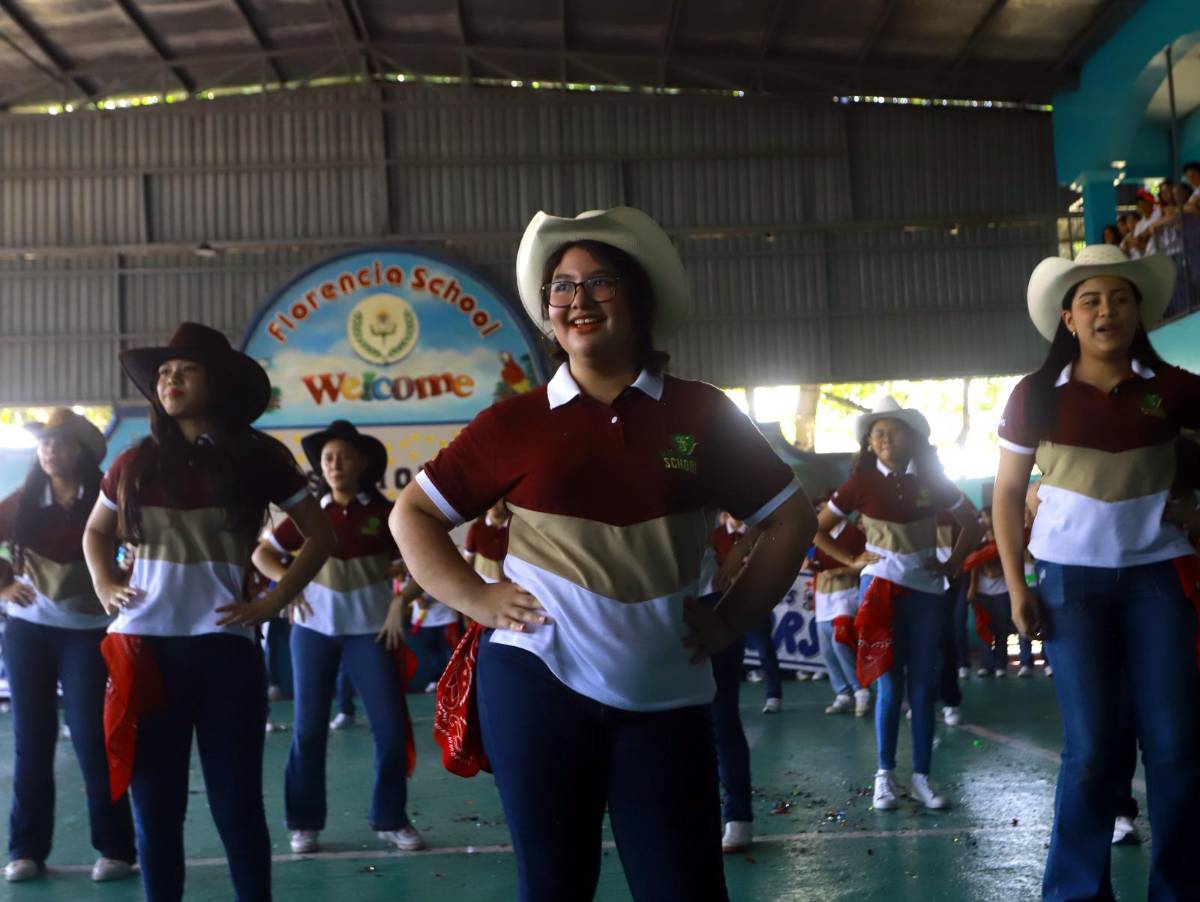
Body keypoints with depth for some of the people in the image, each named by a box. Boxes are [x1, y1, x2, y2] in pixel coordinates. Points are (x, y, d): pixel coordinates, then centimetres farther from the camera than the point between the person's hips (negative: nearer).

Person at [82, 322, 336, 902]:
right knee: (154, 807, 10)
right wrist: (104, 585, 6)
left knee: (237, 806, 3)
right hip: (144, 650, 3)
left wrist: (272, 602, -4)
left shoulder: (257, 456, -1)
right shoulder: (136, 462, 7)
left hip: (223, 649, -3)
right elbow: (95, 532, 24)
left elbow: (321, 536, 4)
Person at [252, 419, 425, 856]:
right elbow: (261, 553, 10)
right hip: (314, 628, 1)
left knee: (391, 726, -3)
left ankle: (390, 819, 14)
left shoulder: (383, 512, -1)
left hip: (369, 629, -1)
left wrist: (400, 602, -10)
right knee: (309, 728, 5)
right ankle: (304, 822, 18)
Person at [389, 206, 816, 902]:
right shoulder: (516, 421, 1)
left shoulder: (703, 414, 3)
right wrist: (473, 597, -4)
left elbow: (791, 515, 10)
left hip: (667, 694, 0)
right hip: (538, 684, 0)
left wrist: (735, 618, 2)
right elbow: (412, 513, 8)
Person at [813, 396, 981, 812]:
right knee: (890, 684, -1)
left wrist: (953, 563, 3)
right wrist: (851, 560, -5)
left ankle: (921, 776, 11)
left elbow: (971, 521, 13)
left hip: (926, 589, 2)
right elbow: (818, 529, 3)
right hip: (882, 588, -2)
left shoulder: (931, 480, 1)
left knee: (924, 686, 4)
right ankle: (885, 775, 9)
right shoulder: (862, 483, -3)